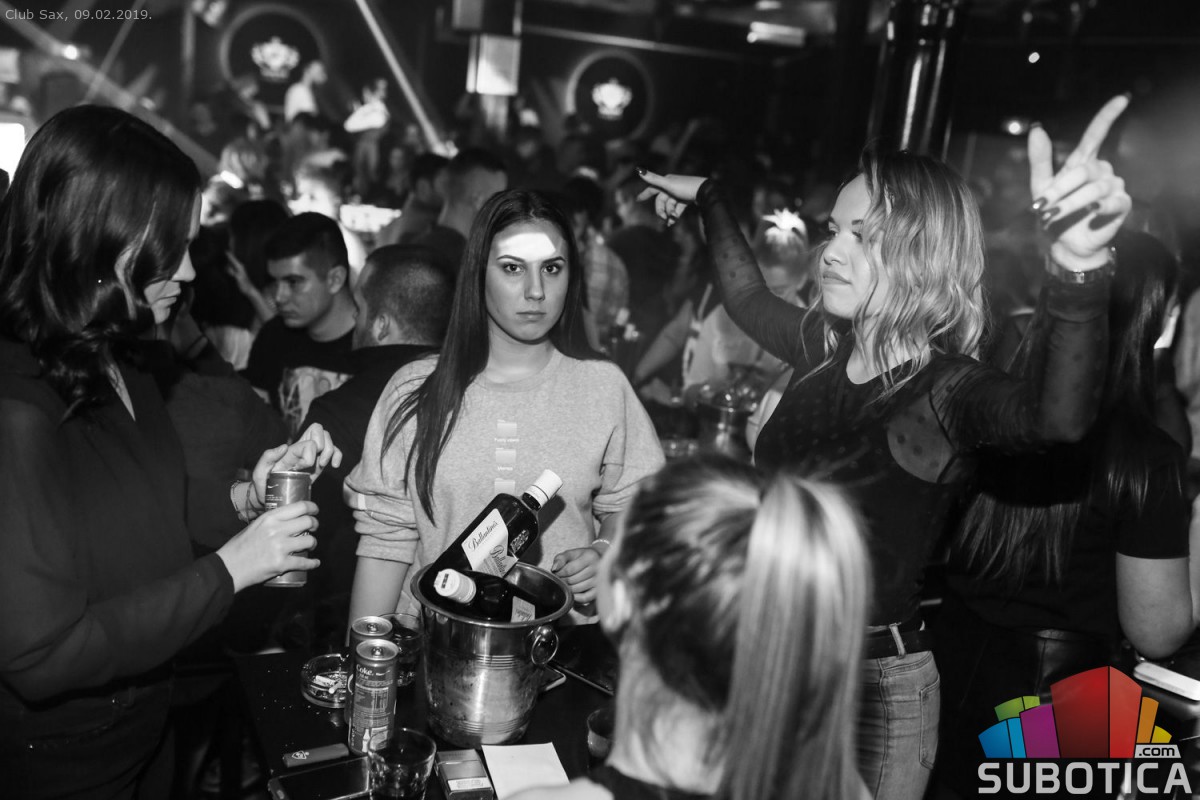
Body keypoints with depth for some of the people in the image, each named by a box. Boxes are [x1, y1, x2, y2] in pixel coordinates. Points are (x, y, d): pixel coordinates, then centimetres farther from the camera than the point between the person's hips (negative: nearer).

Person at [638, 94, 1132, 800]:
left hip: (875, 688, -6)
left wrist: (1080, 267, -59)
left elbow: (1058, 417, -42)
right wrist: (708, 198, 26)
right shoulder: (825, 350, -1)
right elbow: (749, 299, 20)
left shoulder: (949, 391, -20)